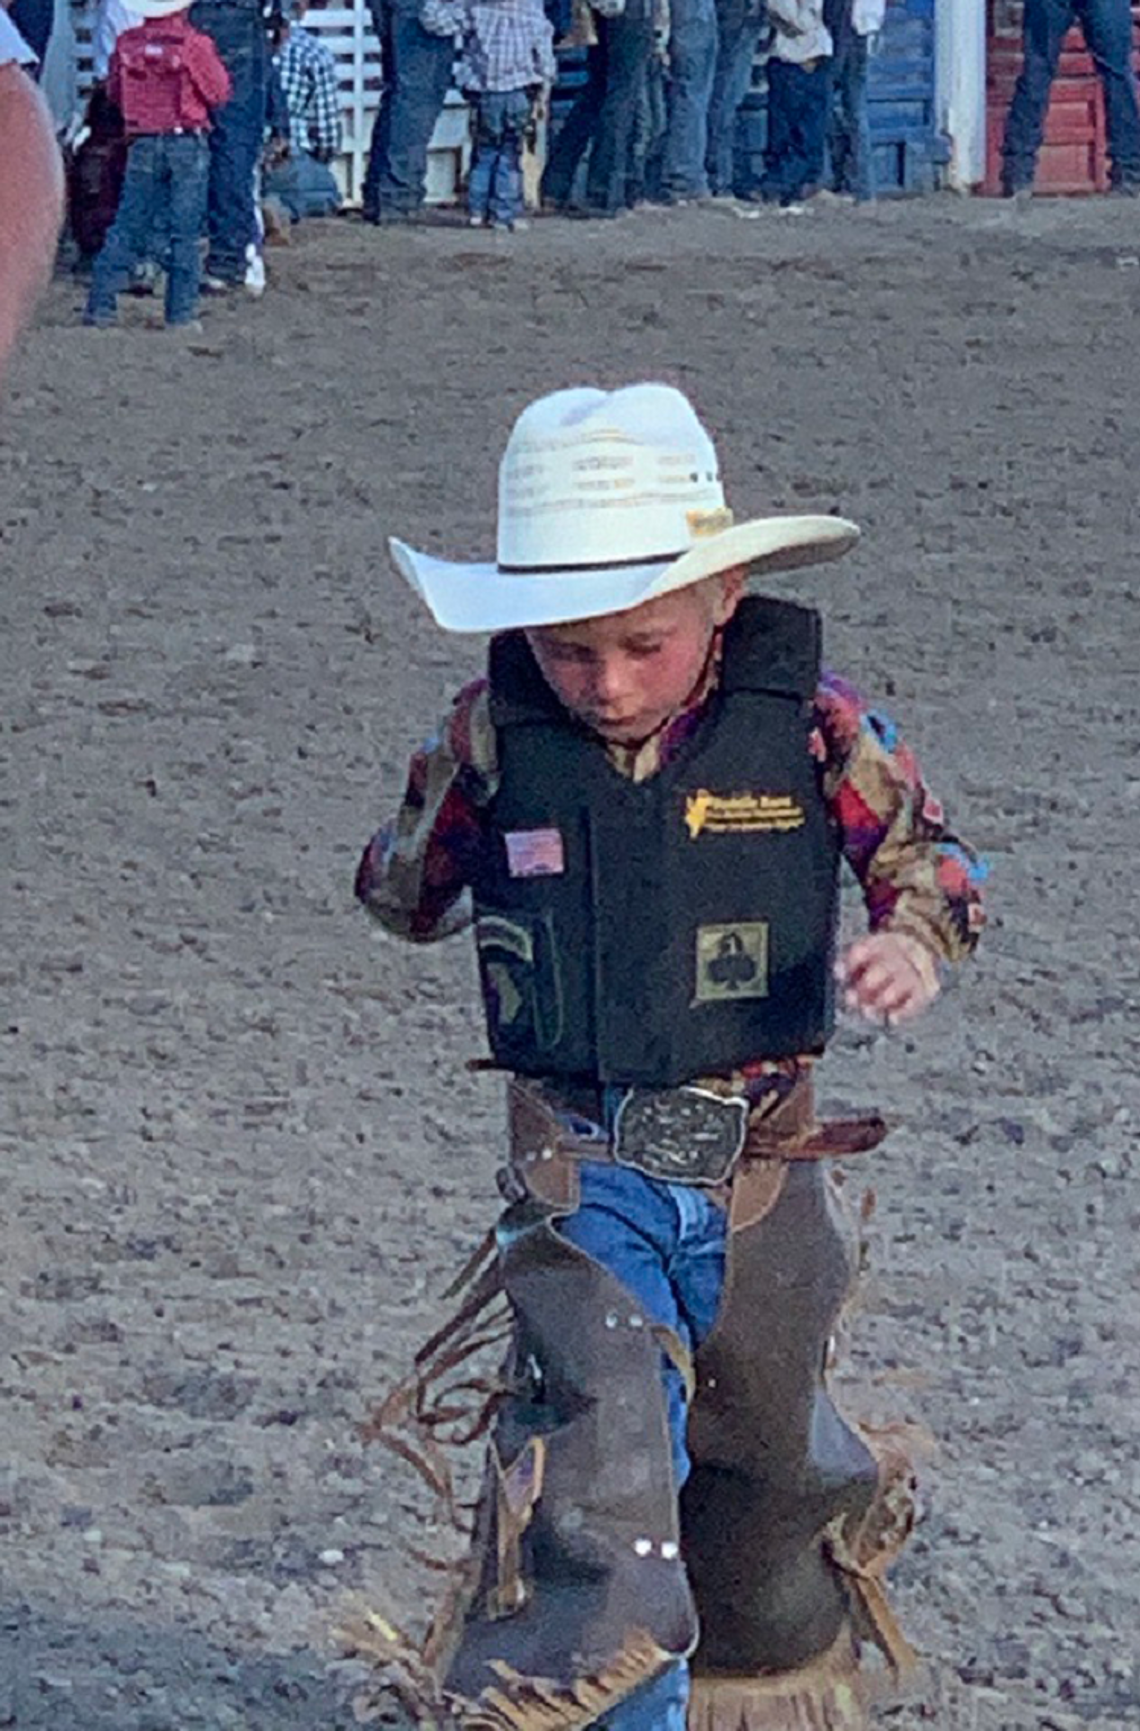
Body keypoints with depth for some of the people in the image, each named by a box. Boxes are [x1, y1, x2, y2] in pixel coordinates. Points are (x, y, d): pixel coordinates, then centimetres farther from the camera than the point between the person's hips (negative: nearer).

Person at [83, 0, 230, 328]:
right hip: (187, 142, -3)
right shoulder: (193, 45, -12)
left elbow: (113, 91, 9)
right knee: (184, 230, 3)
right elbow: (219, 92, -3)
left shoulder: (127, 44, -2)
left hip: (143, 145, 3)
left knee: (128, 226, 8)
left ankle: (101, 303, 4)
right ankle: (180, 309, 2)